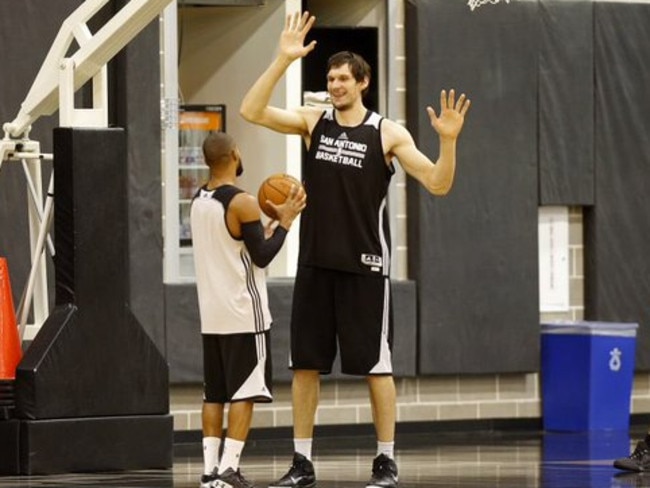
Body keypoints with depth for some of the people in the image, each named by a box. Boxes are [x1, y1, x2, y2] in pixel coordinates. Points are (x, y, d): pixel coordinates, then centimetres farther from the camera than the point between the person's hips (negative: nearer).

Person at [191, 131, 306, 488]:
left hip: (211, 313, 7)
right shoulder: (242, 203, -14)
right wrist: (285, 220, -2)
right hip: (244, 313, -7)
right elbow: (262, 256, -13)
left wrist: (272, 220, 20)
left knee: (214, 393, 9)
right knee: (243, 392, -4)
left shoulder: (198, 201, 11)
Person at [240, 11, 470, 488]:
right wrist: (283, 60, -14)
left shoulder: (387, 133, -4)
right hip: (315, 264, 4)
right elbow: (252, 111, -6)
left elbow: (438, 184, -7)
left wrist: (448, 141, -25)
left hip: (364, 265, -4)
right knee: (305, 364, 6)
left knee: (375, 365, -1)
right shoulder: (313, 121, 5)